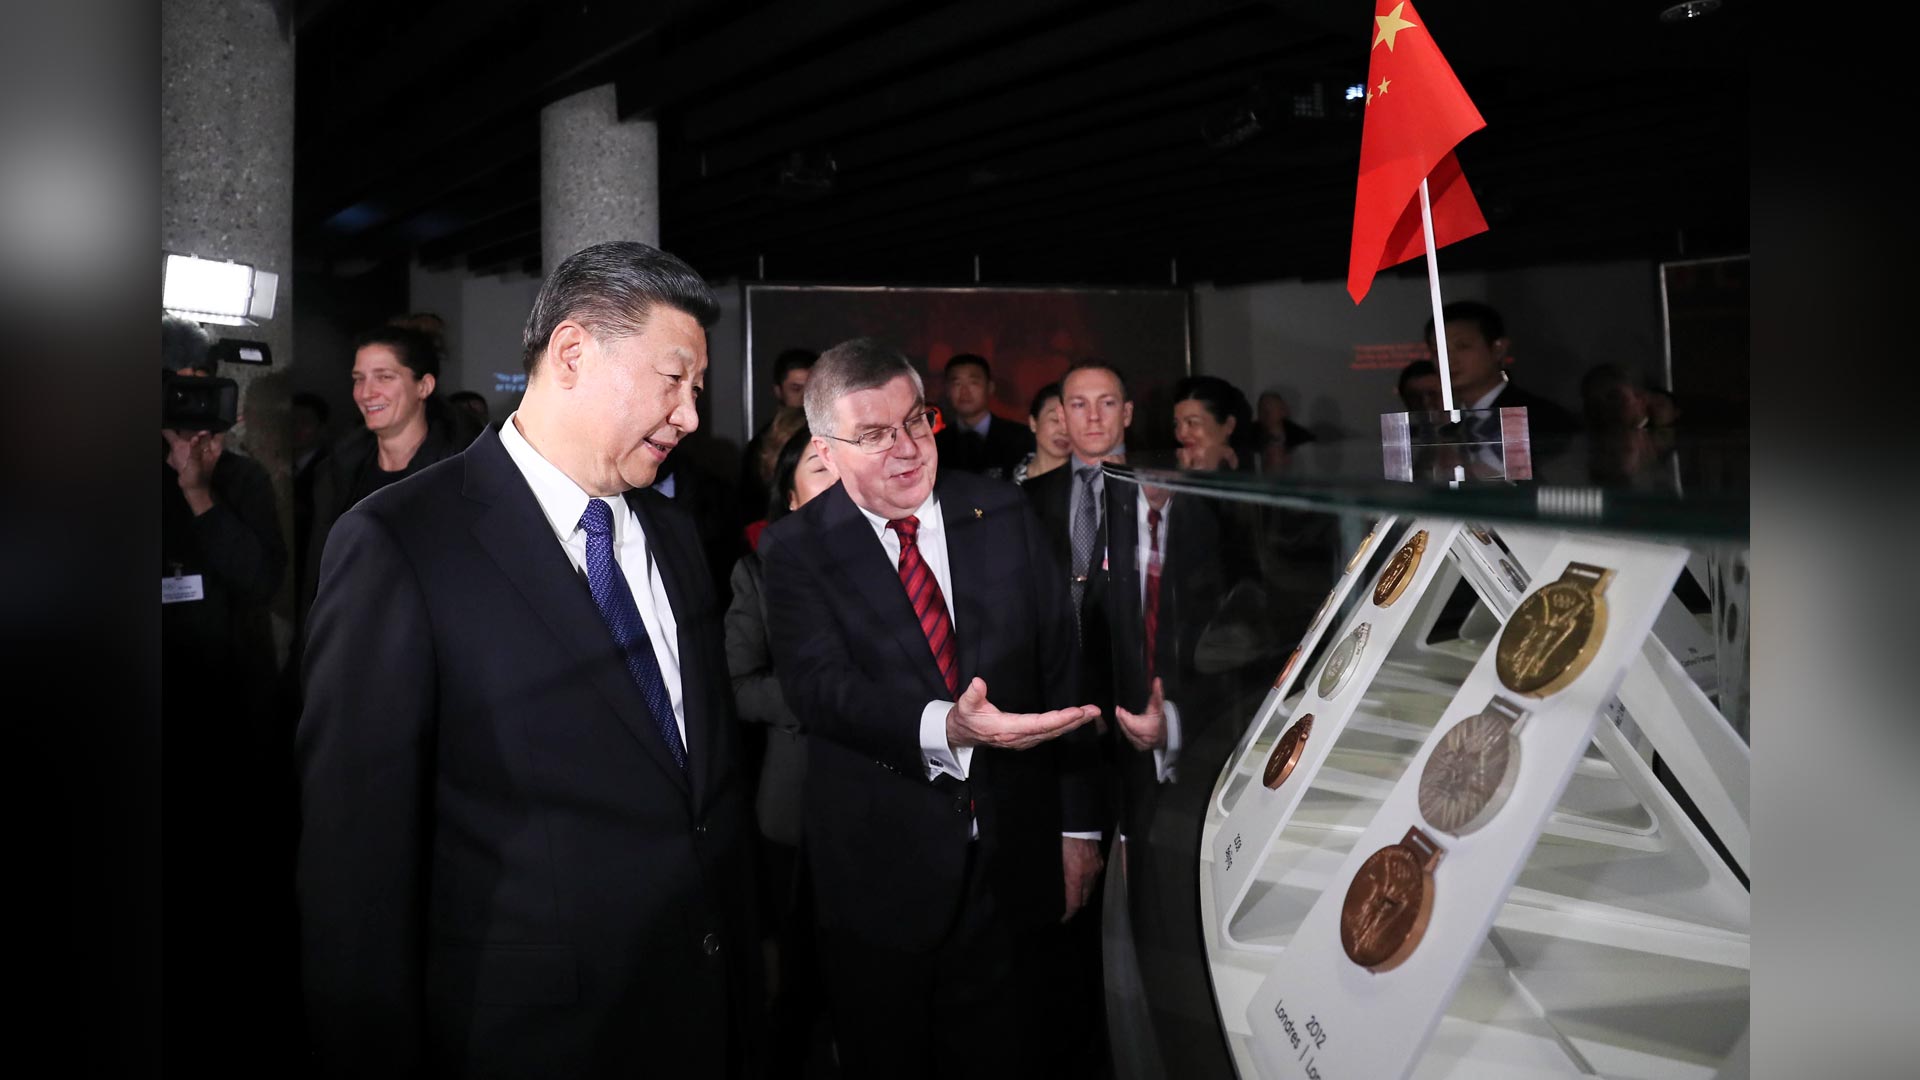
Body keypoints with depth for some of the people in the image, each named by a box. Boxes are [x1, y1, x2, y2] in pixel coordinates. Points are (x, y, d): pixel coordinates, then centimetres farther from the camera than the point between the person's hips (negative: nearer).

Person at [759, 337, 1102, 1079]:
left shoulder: (1002, 515, 1)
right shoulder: (796, 549, -7)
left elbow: (1062, 663, 2)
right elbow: (820, 685, -19)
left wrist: (1078, 828, 2)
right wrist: (943, 728, -38)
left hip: (1011, 858, 2)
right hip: (878, 874, -2)